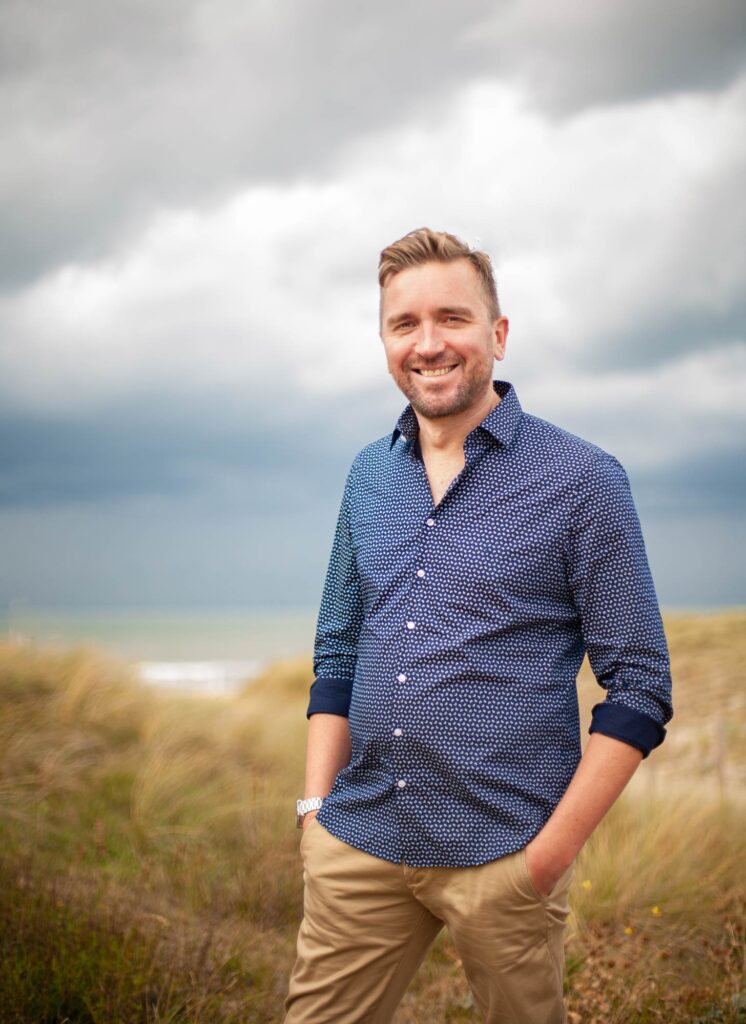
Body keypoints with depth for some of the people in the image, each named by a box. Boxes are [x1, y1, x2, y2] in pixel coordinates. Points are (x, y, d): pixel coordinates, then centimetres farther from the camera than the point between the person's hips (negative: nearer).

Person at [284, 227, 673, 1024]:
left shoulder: (583, 481, -7)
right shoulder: (369, 475, 8)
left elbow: (640, 685, -7)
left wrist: (553, 853, -11)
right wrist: (316, 804, 7)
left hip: (503, 855, -4)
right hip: (358, 842, 4)